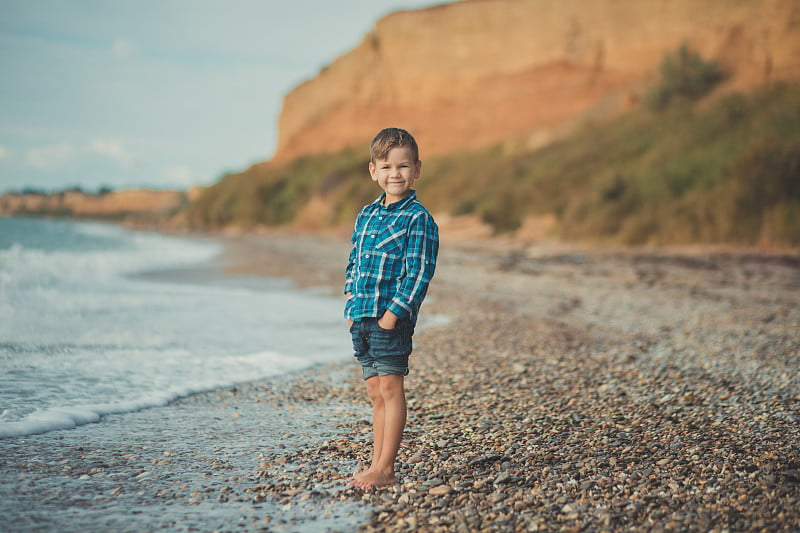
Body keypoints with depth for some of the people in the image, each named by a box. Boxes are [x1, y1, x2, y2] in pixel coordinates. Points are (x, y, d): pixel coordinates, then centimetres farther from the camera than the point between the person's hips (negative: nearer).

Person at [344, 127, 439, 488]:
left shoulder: (418, 219, -7)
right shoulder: (366, 215, 14)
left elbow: (419, 273, -12)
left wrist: (394, 312, -17)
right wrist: (351, 303, 10)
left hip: (391, 317, -7)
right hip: (361, 318, 7)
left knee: (390, 388, -3)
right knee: (376, 393, 12)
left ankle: (385, 469, 2)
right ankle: (377, 464, 19)